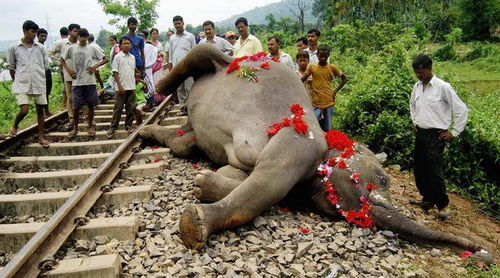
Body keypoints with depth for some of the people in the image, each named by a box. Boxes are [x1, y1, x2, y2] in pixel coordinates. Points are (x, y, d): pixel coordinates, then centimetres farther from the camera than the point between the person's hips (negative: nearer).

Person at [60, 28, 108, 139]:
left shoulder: (92, 49, 3)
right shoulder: (72, 48, 5)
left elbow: (105, 59, 5)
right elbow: (62, 60, 15)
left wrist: (95, 66, -8)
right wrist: (68, 70, 1)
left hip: (90, 82, 0)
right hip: (77, 82, 0)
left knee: (91, 105, 6)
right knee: (76, 106, 0)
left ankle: (90, 126, 21)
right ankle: (75, 127, 16)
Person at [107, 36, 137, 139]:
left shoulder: (132, 57, 10)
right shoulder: (118, 57, -5)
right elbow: (115, 72, -8)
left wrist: (134, 84, 13)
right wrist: (119, 86, -15)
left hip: (131, 87, 5)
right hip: (122, 87, -5)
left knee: (131, 107, 8)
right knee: (118, 108, -2)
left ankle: (128, 125, 19)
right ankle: (112, 127, 6)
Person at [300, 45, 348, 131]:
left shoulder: (332, 68, 5)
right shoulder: (312, 67, 3)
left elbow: (344, 78, 15)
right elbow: (301, 80, 0)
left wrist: (335, 91, 6)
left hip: (329, 103, 1)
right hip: (316, 104, -1)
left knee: (326, 130, 6)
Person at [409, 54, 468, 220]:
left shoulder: (443, 87, -13)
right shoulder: (417, 87, 7)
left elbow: (461, 110, -9)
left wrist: (454, 132, -8)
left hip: (436, 135, -7)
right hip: (420, 133, 7)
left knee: (434, 171, -9)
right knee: (420, 170, 12)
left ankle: (442, 205, 7)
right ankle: (428, 199, 28)